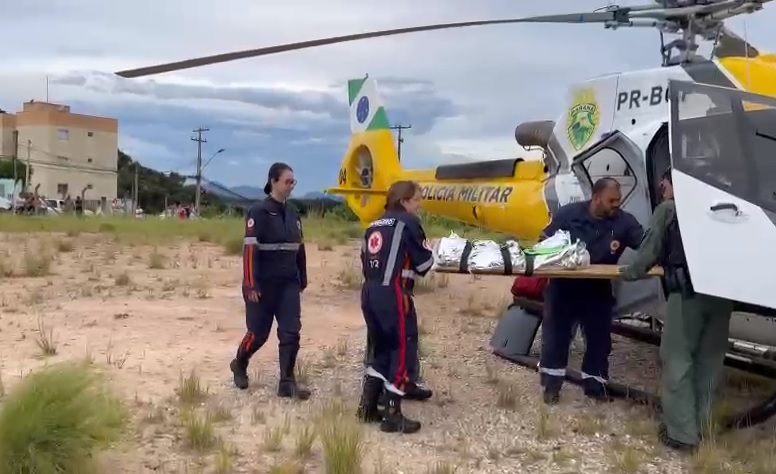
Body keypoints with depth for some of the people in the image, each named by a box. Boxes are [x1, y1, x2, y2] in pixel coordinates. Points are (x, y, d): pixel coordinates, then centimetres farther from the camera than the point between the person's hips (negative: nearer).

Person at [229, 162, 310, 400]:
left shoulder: (293, 214, 9)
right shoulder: (259, 213, -12)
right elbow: (250, 250, -16)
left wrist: (302, 280, 17)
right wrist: (251, 285, -20)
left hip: (289, 284, 5)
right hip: (264, 284, -5)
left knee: (291, 332, -2)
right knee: (259, 332, 7)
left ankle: (287, 382, 4)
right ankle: (239, 364, 34)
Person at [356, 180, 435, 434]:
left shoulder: (374, 226, 18)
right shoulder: (408, 222, -3)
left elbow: (366, 262, 16)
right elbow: (424, 263, -3)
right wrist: (426, 251, 16)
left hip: (370, 292, 8)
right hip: (393, 294, -8)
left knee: (382, 348, 19)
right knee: (402, 350, 0)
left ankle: (367, 407, 21)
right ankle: (393, 416, 2)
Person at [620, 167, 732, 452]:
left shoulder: (667, 210, 8)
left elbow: (651, 249, 8)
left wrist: (632, 273, 25)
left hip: (688, 292, -5)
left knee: (678, 361, 1)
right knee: (709, 361, 14)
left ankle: (682, 433, 0)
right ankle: (701, 425, 22)